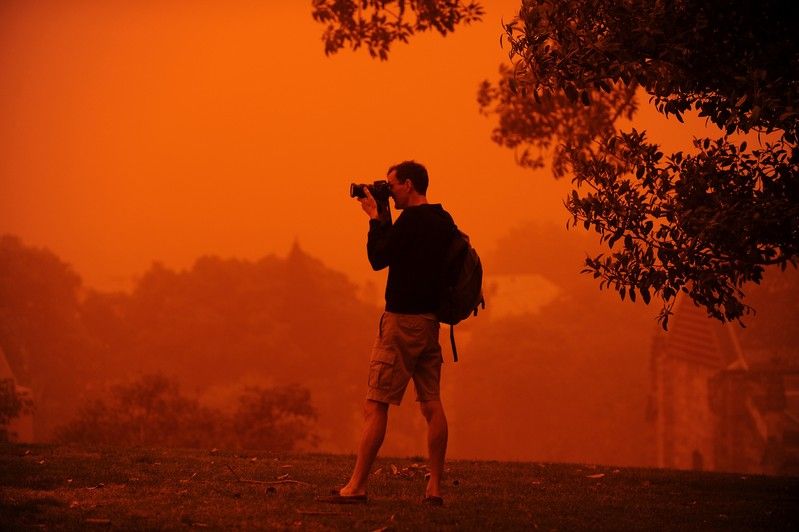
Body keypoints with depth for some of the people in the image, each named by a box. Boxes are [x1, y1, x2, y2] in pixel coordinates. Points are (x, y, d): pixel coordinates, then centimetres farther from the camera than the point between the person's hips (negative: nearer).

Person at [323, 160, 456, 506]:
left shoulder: (412, 219, -15)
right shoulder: (443, 221, 11)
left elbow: (378, 258, -10)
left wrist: (375, 217, -1)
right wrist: (381, 219, 16)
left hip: (403, 320, -8)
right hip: (430, 320, 9)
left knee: (376, 405, -5)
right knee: (431, 404, 6)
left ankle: (356, 486, -3)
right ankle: (434, 488, 6)